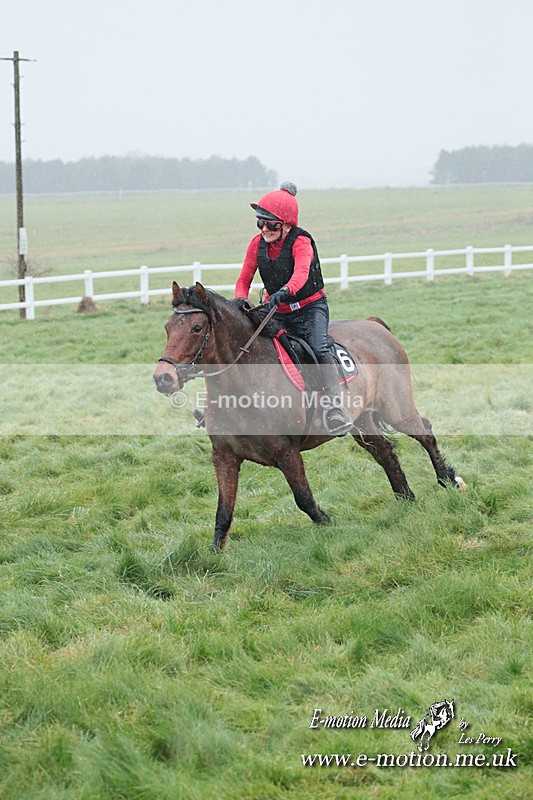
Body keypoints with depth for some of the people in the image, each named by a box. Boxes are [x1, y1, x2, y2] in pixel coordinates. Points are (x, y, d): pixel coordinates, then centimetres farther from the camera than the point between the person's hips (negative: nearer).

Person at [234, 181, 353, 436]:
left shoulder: (301, 242, -20)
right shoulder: (258, 243, -4)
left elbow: (301, 272, -39)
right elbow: (244, 279, 1)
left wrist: (284, 292, -60)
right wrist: (240, 300, -22)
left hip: (311, 307, -5)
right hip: (277, 310, 5)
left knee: (318, 348, -30)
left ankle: (334, 406, -36)